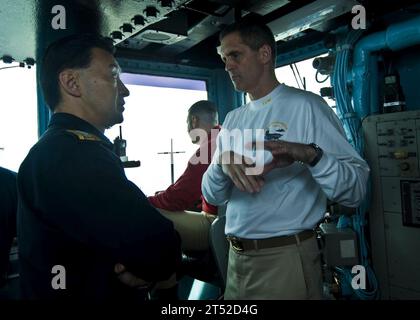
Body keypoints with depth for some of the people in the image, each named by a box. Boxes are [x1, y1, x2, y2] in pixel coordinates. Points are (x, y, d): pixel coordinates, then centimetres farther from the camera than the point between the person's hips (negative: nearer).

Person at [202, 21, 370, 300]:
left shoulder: (305, 105, -9)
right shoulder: (233, 120, 8)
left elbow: (357, 189, -16)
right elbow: (212, 196, 1)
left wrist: (309, 155, -32)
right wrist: (223, 162, -18)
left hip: (285, 260, -5)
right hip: (236, 258, 6)